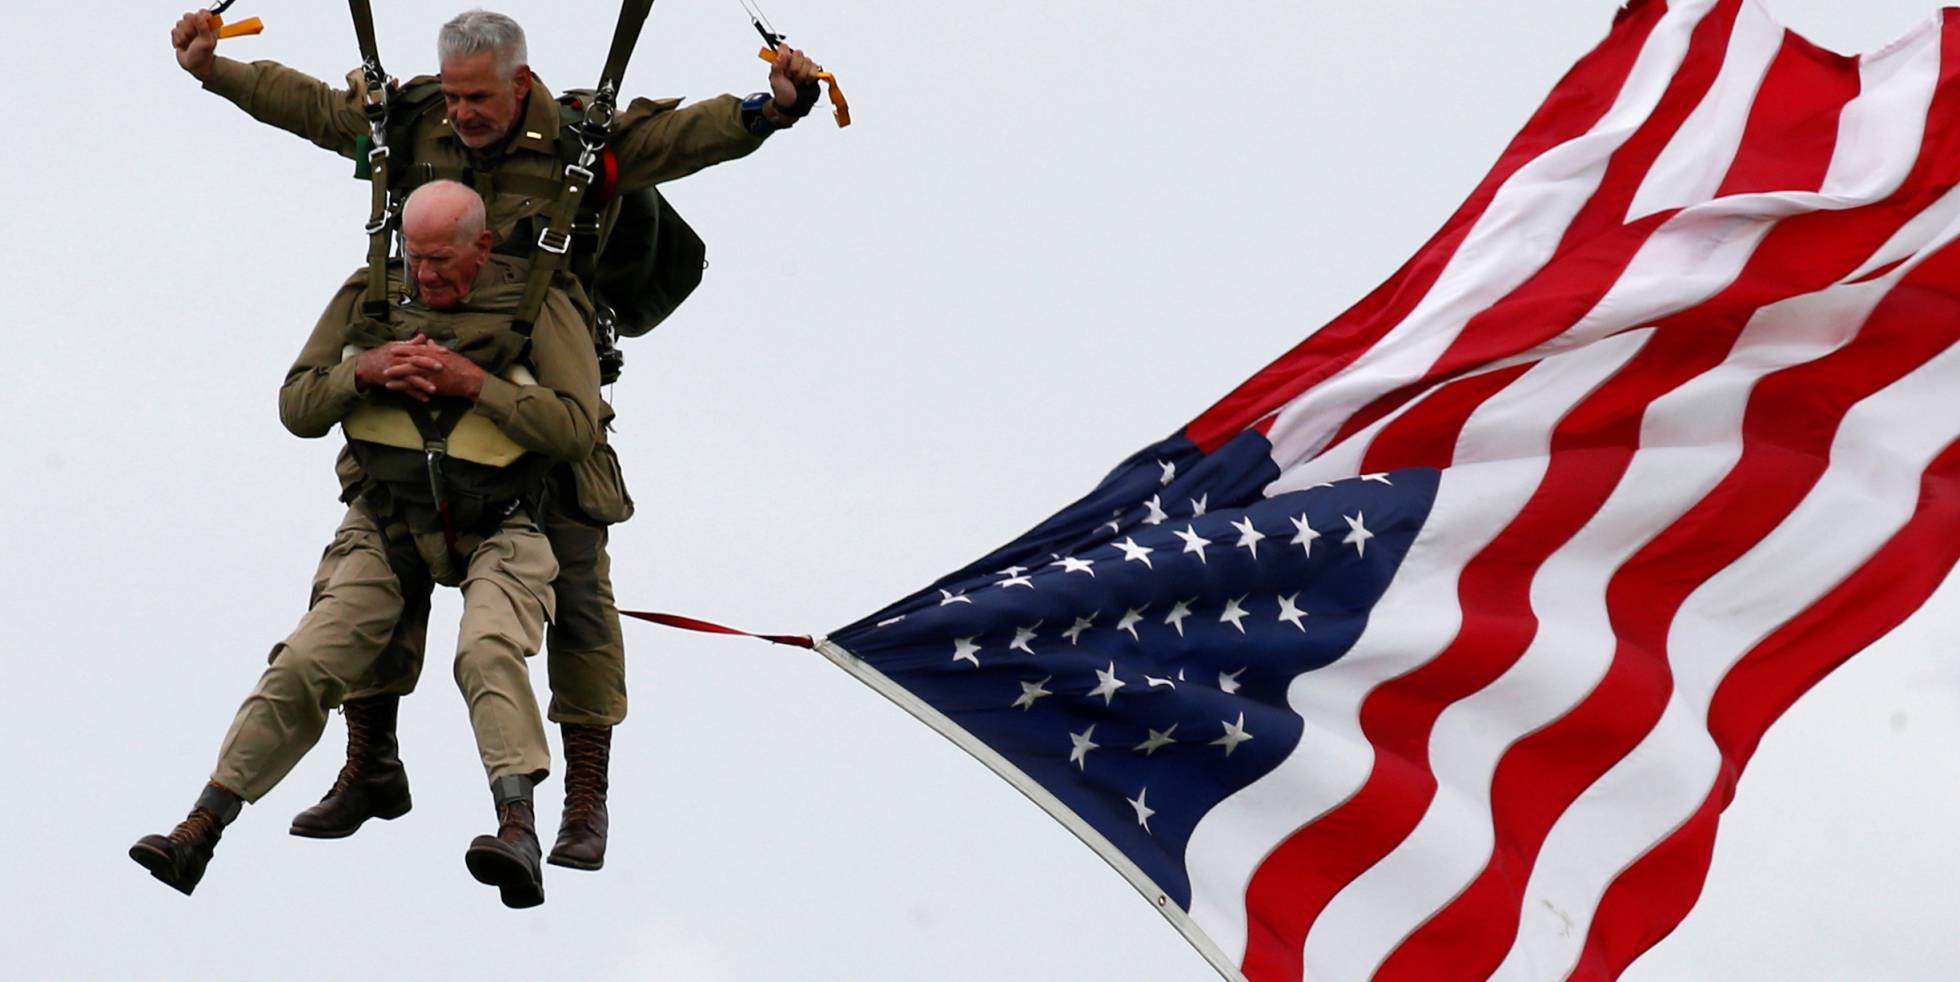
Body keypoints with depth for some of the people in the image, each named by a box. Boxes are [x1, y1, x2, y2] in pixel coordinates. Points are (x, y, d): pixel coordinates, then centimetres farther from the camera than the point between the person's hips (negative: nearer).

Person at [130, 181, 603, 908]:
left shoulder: (538, 308, -3)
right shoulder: (370, 298, 8)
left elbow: (576, 428, -11)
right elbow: (295, 407, 8)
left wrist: (474, 383, -19)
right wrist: (363, 370, -12)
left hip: (494, 532, -3)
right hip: (387, 527, 3)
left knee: (487, 653, -31)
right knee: (305, 663, -11)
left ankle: (518, 828, -43)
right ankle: (200, 830, -10)